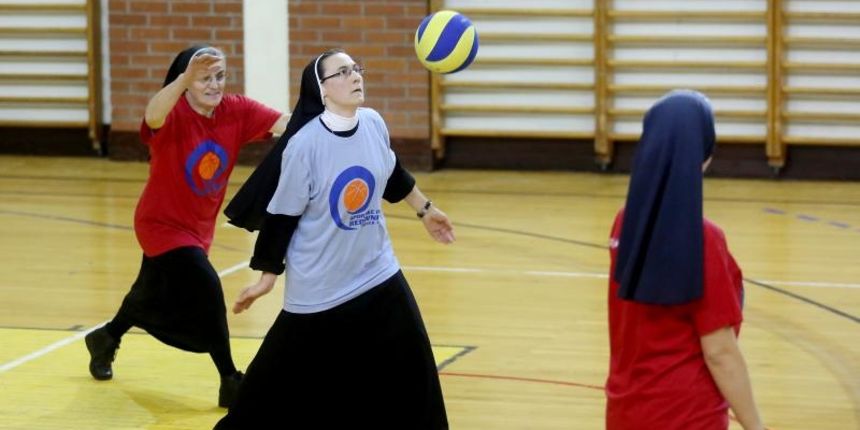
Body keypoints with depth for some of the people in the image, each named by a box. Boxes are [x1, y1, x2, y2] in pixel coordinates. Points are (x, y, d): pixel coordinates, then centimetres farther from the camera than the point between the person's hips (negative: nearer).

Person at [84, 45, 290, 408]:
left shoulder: (237, 111, -14)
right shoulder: (173, 114, -27)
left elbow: (286, 123, -29)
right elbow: (152, 116, -52)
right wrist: (187, 77, -70)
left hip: (198, 227, 6)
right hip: (162, 225, -6)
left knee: (155, 296, 25)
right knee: (205, 289, -22)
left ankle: (106, 338, 53)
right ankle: (230, 382, -9)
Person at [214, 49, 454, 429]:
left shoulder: (374, 124, -5)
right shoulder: (305, 144, -21)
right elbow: (282, 215, -12)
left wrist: (425, 210, 28)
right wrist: (268, 275, -5)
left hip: (377, 274, 5)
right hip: (318, 290, -5)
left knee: (411, 372, 6)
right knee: (278, 383, 5)